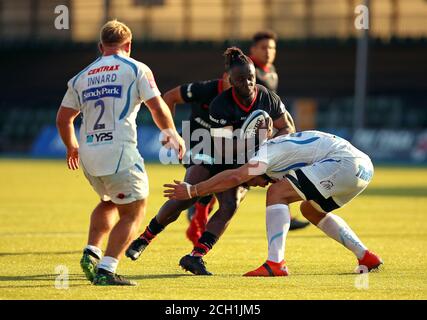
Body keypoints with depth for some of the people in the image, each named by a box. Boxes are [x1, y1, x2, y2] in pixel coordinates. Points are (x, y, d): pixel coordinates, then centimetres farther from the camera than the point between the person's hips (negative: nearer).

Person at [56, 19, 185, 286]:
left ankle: (91, 252, 11)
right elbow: (158, 107, -3)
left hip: (87, 154, 6)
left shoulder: (82, 76, 15)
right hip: (119, 151, -6)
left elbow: (63, 118, 17)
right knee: (134, 212, 6)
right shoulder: (136, 69, 2)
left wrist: (72, 147, 35)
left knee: (109, 203, 29)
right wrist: (172, 134, 14)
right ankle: (106, 270, -7)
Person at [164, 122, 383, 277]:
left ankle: (275, 263, -18)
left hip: (345, 163, -10)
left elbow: (235, 177, -15)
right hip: (364, 167, 10)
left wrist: (192, 190, -13)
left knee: (277, 194, -10)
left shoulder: (270, 151, -4)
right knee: (310, 209, 29)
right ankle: (366, 257, 29)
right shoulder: (280, 145, 23)